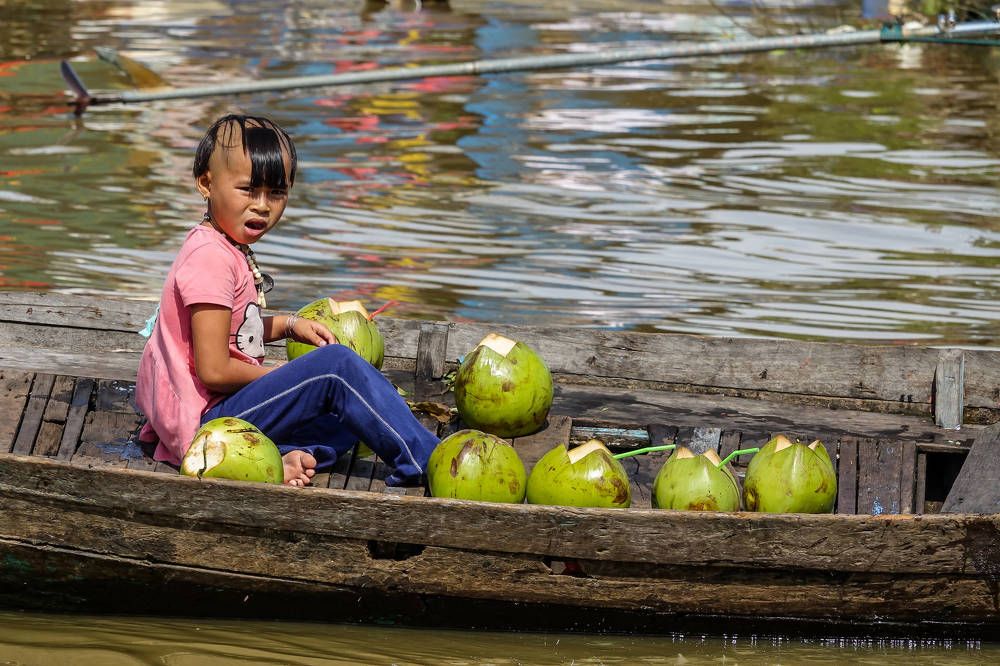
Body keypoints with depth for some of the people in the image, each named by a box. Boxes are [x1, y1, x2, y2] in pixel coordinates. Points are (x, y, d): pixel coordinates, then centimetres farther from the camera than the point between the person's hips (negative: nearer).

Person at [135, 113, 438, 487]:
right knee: (337, 366, -19)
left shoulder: (230, 250, 13)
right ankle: (424, 466, -17)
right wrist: (284, 375, -7)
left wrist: (288, 325, 12)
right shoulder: (211, 259, -19)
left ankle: (282, 457, -17)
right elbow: (214, 370, -22)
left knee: (355, 410, 9)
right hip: (204, 419, -11)